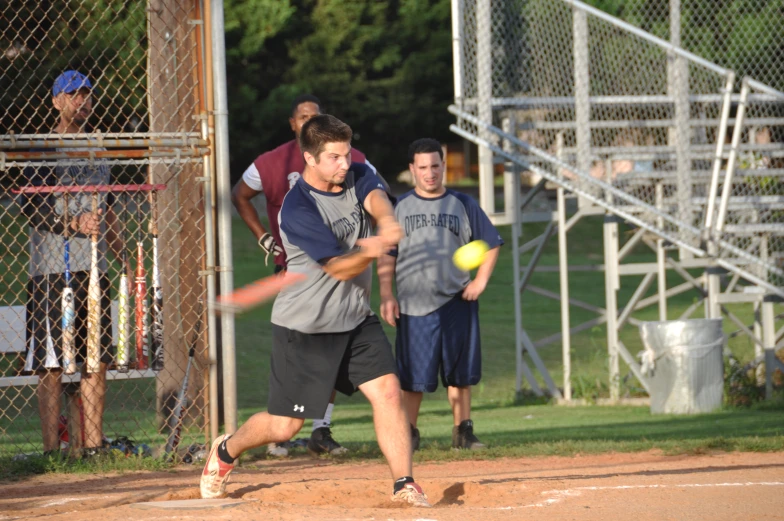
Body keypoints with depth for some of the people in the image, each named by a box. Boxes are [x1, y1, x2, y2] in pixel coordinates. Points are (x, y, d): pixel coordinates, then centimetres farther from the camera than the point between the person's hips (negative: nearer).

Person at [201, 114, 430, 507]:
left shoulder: (357, 176, -1)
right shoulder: (298, 210, -21)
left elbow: (375, 199, -24)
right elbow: (338, 268, -22)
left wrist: (388, 225, -47)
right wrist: (369, 253, -43)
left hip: (356, 320, 5)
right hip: (304, 327, -5)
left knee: (387, 391, -11)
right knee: (284, 426, 3)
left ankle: (403, 484, -6)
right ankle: (226, 451, 31)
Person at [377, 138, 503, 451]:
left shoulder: (462, 204, 7)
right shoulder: (400, 207, 6)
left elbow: (491, 245, 11)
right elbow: (386, 256, 8)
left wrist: (480, 281, -1)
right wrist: (387, 296, -2)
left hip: (456, 304, 1)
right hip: (413, 305, -1)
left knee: (459, 373, 4)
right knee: (413, 376, 0)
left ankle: (463, 431, 13)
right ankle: (409, 433, 12)